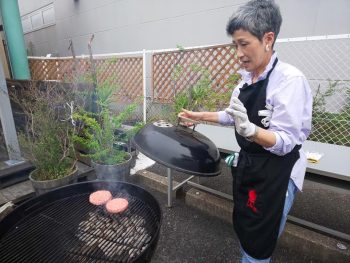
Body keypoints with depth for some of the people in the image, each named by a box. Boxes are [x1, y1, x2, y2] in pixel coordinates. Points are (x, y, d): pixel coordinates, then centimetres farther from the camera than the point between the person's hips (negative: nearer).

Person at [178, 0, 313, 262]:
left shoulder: (291, 80, -21)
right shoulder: (248, 79, 3)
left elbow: (286, 142, -25)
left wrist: (249, 129, -42)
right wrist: (201, 116, 10)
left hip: (276, 174, -7)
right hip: (247, 165, 7)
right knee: (244, 228, 24)